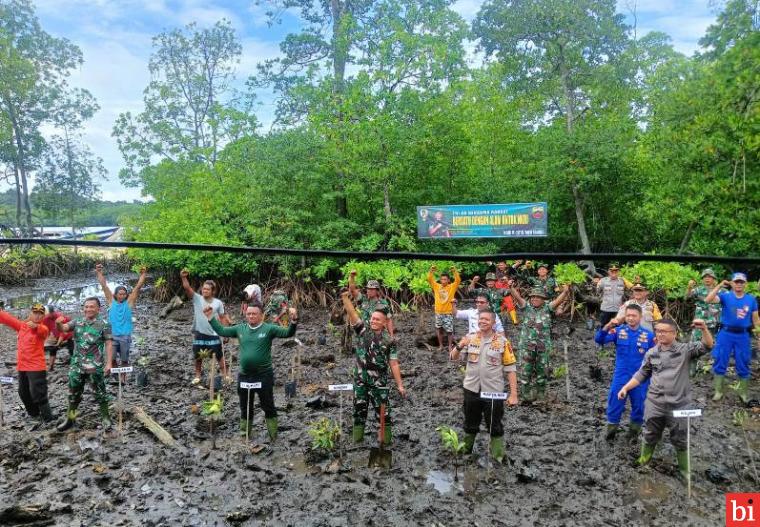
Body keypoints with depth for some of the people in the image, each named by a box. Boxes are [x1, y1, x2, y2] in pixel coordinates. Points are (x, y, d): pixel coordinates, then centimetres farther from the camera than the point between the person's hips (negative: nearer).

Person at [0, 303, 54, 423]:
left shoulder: (42, 328, -11)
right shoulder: (22, 325, 8)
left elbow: (43, 331, -36)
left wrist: (36, 326, -58)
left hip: (36, 367, -7)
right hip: (22, 367, 8)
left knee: (38, 394, -9)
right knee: (23, 393, 20)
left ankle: (47, 418, 1)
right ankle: (34, 413, 38)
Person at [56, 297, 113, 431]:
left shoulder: (104, 324, -4)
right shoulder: (77, 322, 7)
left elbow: (108, 344, -5)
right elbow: (62, 328, -7)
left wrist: (109, 363, -10)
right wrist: (58, 323, -31)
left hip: (95, 366, -4)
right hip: (77, 365, 4)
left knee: (100, 392, 6)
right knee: (74, 392, 13)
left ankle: (105, 417, 18)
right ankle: (70, 418, 28)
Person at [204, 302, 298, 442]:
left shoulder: (269, 329, -9)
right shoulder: (240, 328, 4)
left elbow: (288, 333, -19)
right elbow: (221, 331, 13)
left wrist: (293, 321, -37)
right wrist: (211, 317, 7)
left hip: (264, 376, -4)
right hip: (244, 375, 4)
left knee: (268, 406, 6)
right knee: (245, 407, 18)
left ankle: (273, 435, 19)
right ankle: (244, 433, 34)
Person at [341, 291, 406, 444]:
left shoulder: (389, 341, -2)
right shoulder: (363, 330, 1)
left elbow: (394, 364, -2)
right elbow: (351, 312, -12)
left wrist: (400, 385, -5)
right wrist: (345, 297, -25)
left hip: (379, 382, -1)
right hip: (360, 380, 2)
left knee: (383, 412, 4)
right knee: (359, 410, 12)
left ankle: (386, 440, 18)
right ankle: (357, 440, 25)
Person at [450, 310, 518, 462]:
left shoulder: (502, 341, -7)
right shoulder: (470, 337, 0)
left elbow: (510, 368, -6)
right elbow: (453, 357, -1)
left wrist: (513, 394, -10)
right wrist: (459, 346, -22)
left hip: (493, 392, -3)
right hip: (471, 389, 3)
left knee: (495, 427, 8)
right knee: (470, 424, 19)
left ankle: (498, 458, 22)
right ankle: (465, 451, 39)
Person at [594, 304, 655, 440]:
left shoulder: (648, 335, -3)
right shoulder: (619, 331, -4)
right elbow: (599, 339, -17)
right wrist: (606, 327, -31)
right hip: (620, 376, 0)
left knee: (638, 405, 13)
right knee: (615, 403, 4)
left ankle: (635, 429, 33)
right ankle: (612, 428, 22)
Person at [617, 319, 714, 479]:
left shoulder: (685, 349, -7)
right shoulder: (651, 353, 1)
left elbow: (707, 346, -20)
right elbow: (642, 374, 8)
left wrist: (704, 328, -36)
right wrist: (626, 388, 2)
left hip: (678, 406, -2)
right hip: (654, 404, 3)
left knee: (681, 441, 13)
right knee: (650, 437, 18)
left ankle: (685, 471, 31)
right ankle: (643, 462, 38)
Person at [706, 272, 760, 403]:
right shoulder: (725, 296, -4)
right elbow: (708, 300, -20)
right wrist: (719, 286, -23)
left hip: (743, 335, 2)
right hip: (726, 334, -1)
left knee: (743, 365, 10)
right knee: (720, 363, 4)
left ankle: (743, 393, 25)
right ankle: (718, 391, 16)